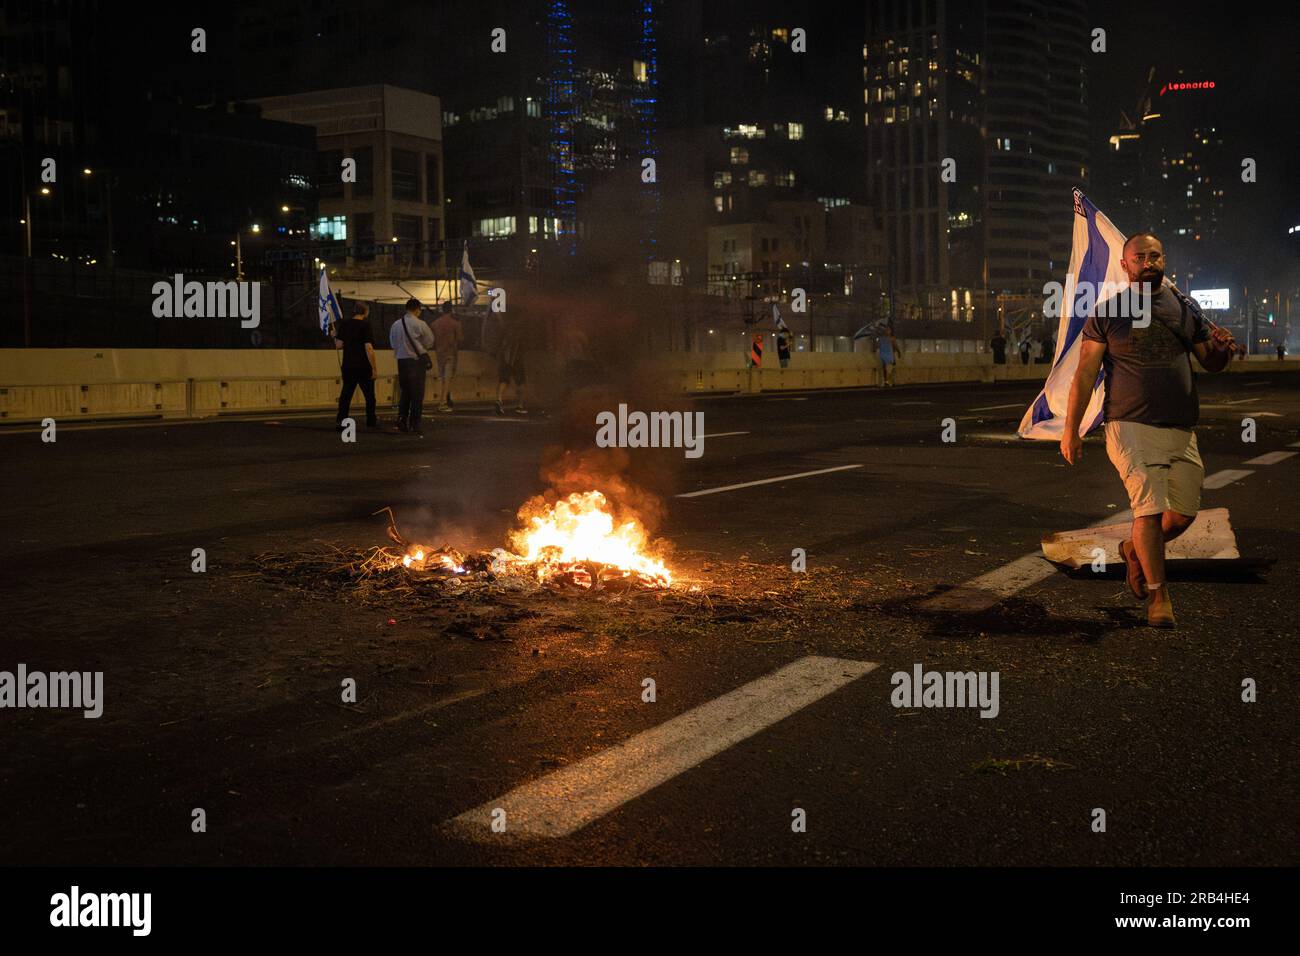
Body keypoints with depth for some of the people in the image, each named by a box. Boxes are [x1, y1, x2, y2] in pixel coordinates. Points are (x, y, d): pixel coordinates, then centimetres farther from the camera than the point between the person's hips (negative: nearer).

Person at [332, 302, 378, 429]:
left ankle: (340, 420, 1)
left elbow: (339, 345, 1)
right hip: (363, 367, -4)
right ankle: (371, 421, 16)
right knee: (369, 395, 10)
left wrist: (335, 335, 22)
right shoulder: (365, 325, -12)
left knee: (345, 394, 8)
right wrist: (374, 368, -14)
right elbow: (368, 348, -17)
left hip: (348, 366, 4)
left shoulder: (344, 325, 3)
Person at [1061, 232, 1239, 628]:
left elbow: (1210, 363, 18)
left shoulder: (1185, 308, 12)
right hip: (1131, 427, -4)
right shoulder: (1107, 313, 3)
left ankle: (1134, 549, 31)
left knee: (1182, 514, 2)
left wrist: (1222, 350, -7)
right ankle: (1158, 593, 2)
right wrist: (1070, 429, -3)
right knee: (1149, 509, -12)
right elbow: (1085, 373, 2)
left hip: (1182, 430, 4)